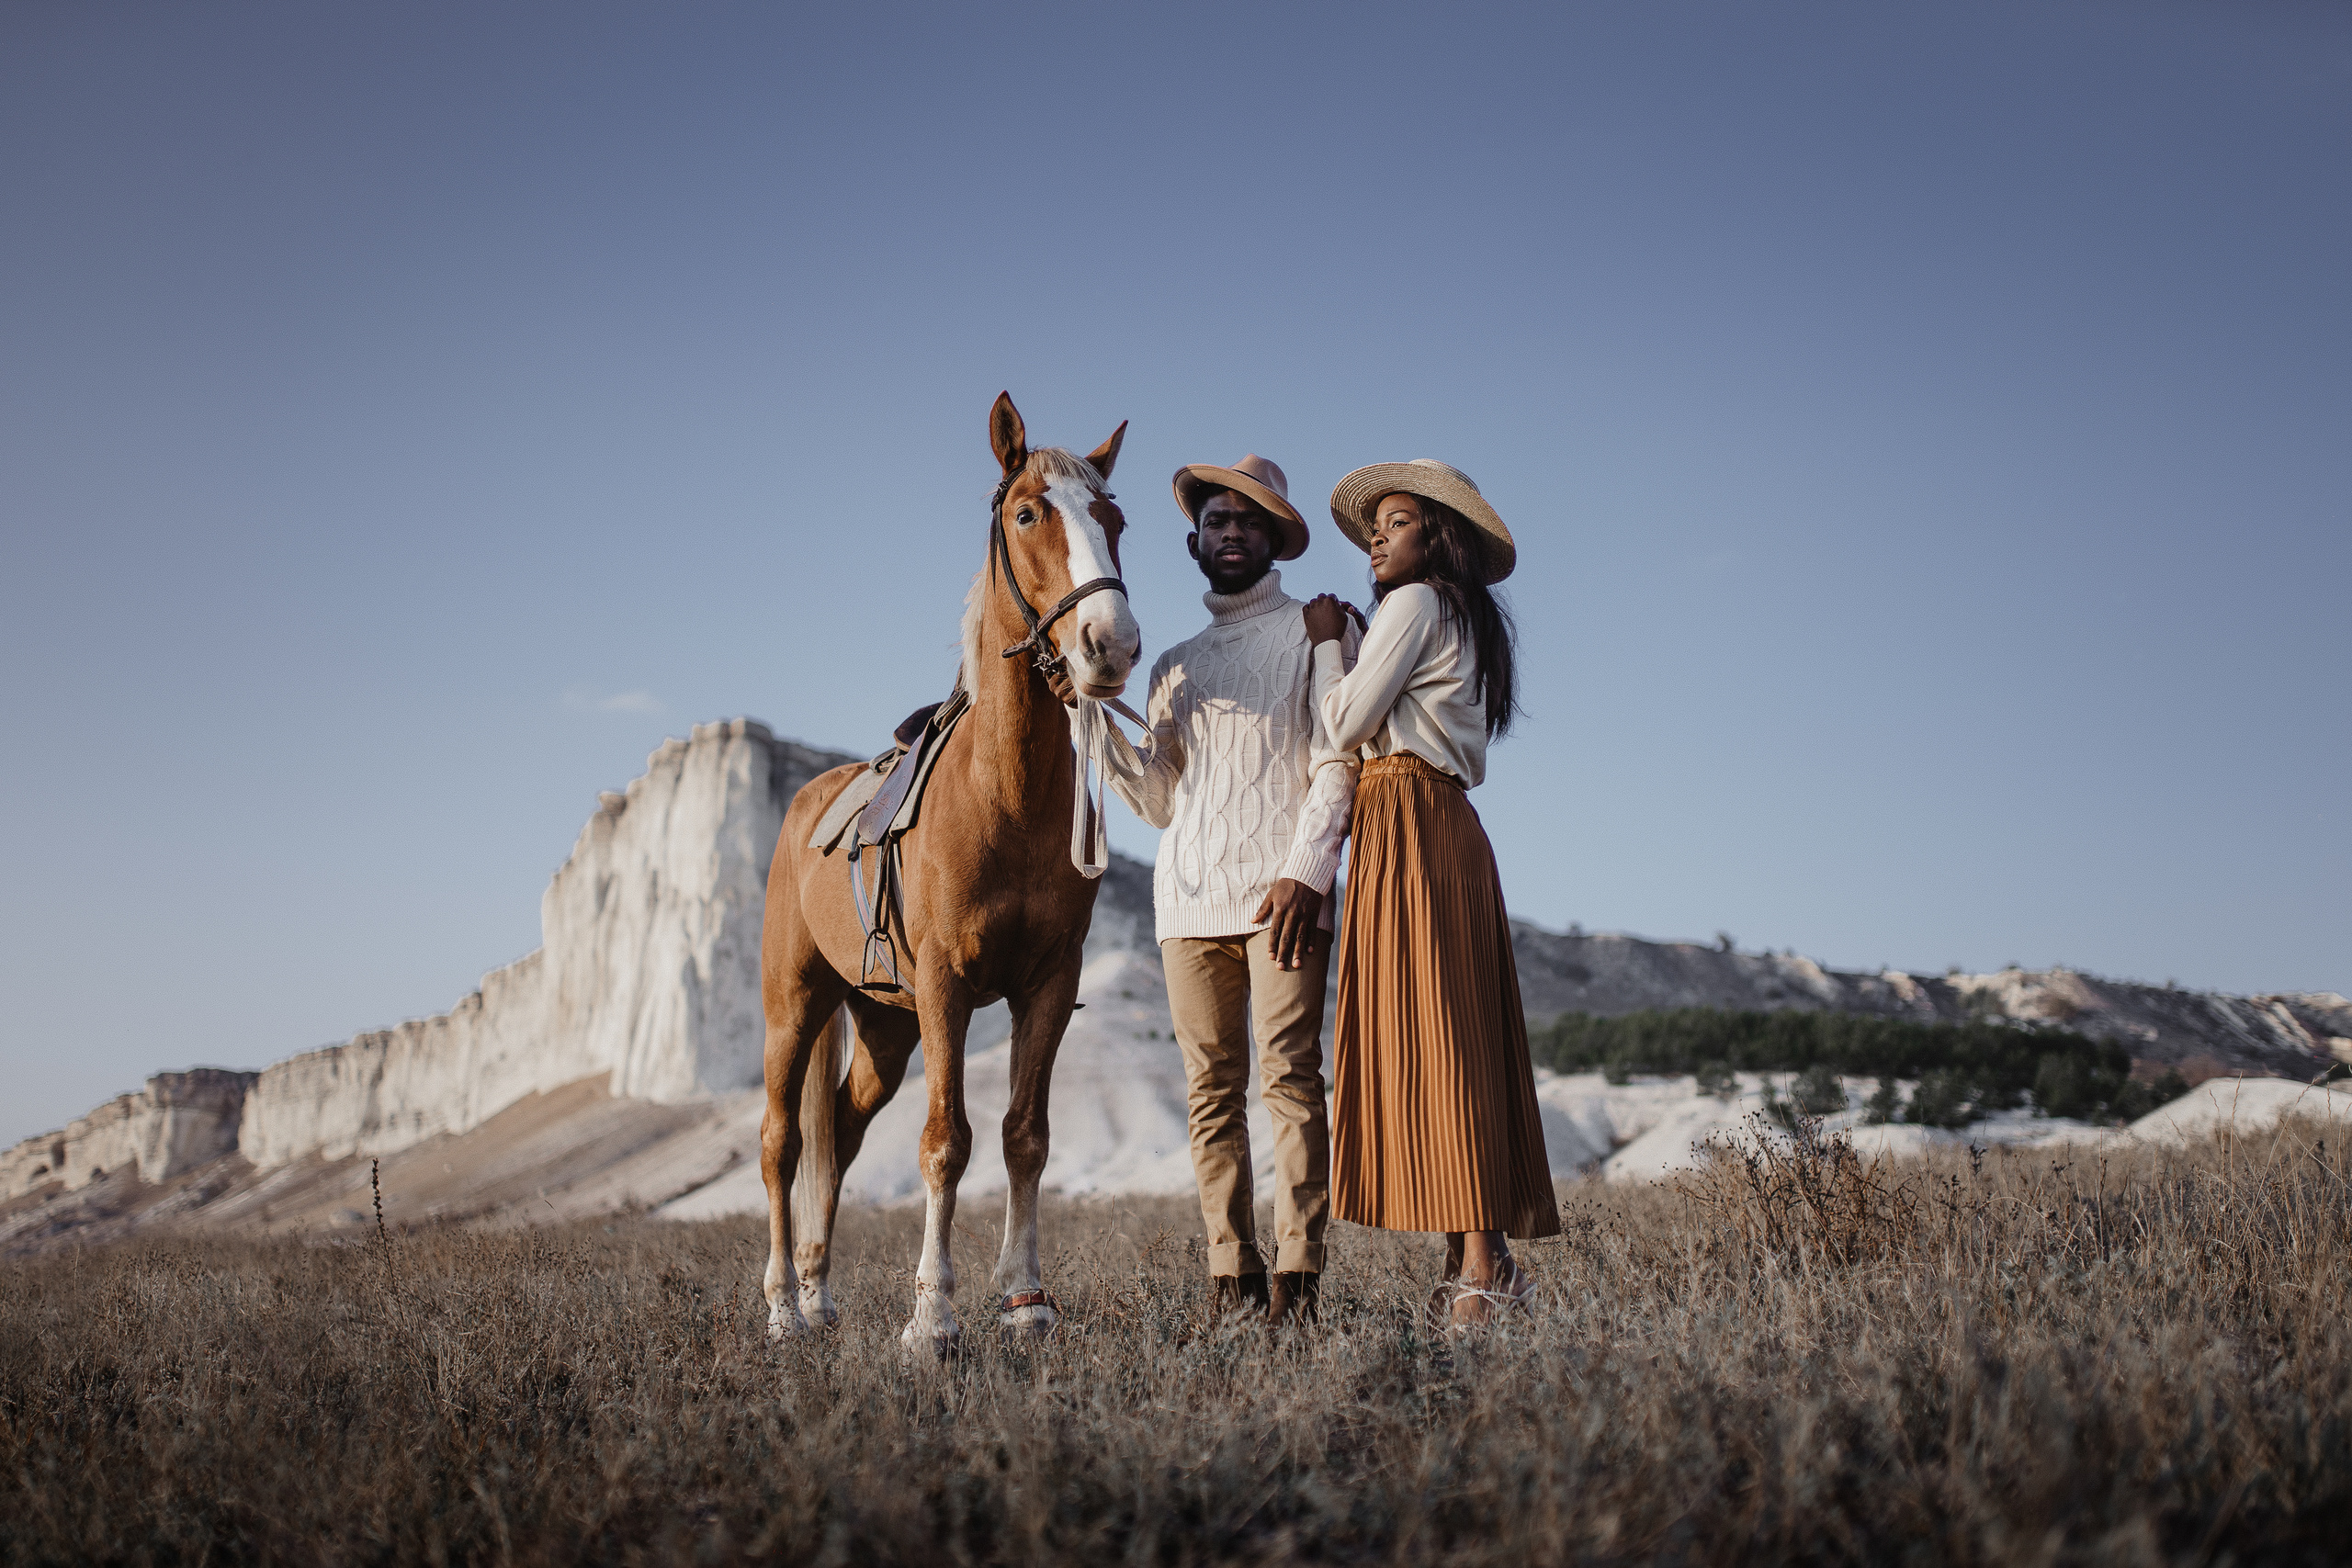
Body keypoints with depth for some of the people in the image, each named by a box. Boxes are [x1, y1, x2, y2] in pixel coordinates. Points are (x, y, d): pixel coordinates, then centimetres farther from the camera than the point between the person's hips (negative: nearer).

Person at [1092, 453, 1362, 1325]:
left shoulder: (1317, 632, 9)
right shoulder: (1174, 667, 23)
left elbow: (1337, 764, -2)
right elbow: (1158, 801, 17)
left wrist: (1306, 869, -15)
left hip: (1282, 890, -4)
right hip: (1188, 894, 5)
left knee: (1289, 1075, -10)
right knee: (1211, 1089, 1)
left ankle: (1297, 1274, -9)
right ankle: (1231, 1276, 4)